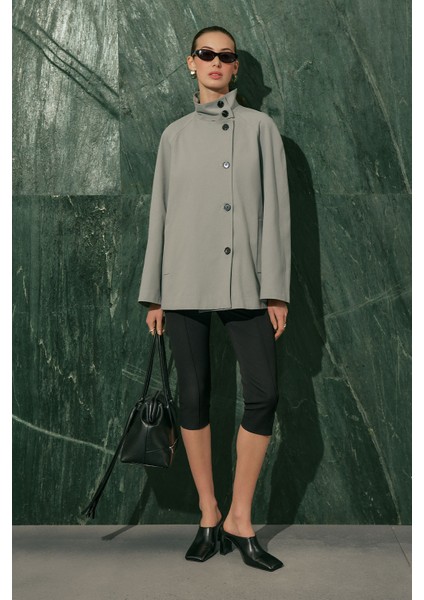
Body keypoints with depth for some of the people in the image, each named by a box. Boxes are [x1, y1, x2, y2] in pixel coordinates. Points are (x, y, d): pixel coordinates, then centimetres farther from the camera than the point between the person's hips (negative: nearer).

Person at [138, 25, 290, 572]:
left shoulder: (259, 127, 9)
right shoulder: (174, 134, 13)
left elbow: (274, 207, 3)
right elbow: (160, 212, 11)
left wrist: (276, 289, -5)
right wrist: (153, 294, 7)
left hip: (245, 283, -1)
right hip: (185, 282, 1)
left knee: (263, 395, -8)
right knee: (194, 397, 3)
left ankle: (239, 519, 8)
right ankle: (209, 516, 17)